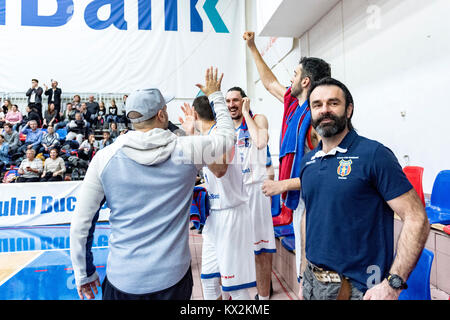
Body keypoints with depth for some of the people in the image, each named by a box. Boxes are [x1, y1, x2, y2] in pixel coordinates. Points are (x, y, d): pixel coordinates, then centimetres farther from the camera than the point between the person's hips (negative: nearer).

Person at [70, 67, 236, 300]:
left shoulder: (105, 158, -9)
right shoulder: (185, 151, -11)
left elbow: (80, 225, -4)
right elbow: (227, 135, 8)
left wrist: (84, 274, 10)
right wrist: (215, 95, 21)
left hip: (122, 281, 1)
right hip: (173, 278, 0)